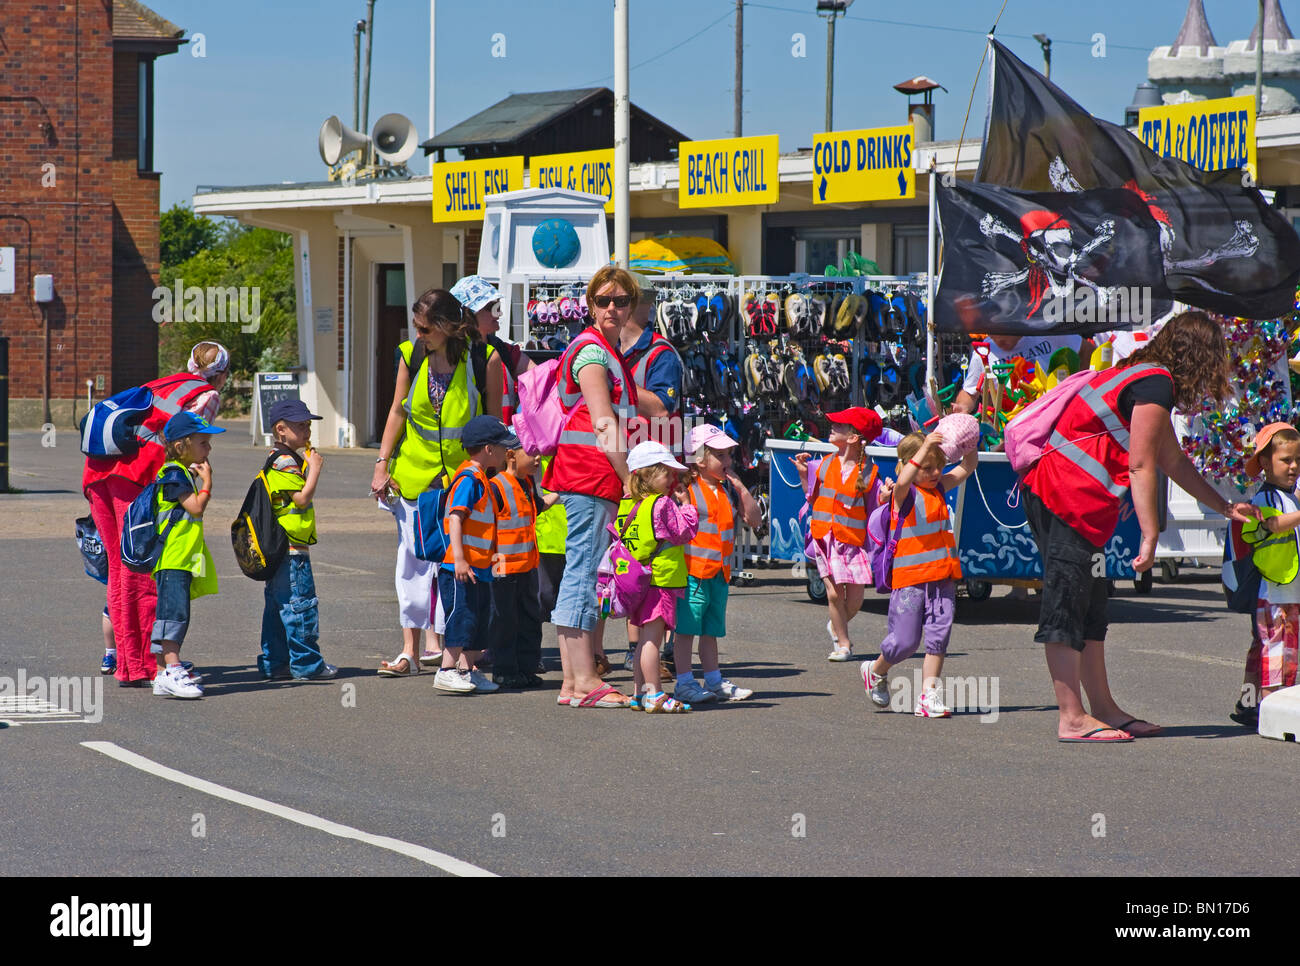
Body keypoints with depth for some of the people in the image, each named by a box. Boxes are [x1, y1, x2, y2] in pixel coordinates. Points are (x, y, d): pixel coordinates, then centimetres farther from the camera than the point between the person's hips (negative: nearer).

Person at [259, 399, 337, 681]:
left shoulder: (282, 460, 18)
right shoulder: (285, 462, -15)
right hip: (291, 550, -11)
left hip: (278, 549, 11)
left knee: (278, 605, 13)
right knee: (301, 604, -7)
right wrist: (315, 468, -14)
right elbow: (302, 499, -20)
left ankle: (274, 663, 18)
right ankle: (306, 664, -4)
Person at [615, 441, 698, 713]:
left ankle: (640, 693, 18)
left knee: (646, 638, 14)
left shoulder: (627, 505, 10)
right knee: (652, 637, -8)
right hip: (661, 579, -8)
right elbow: (684, 532, -10)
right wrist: (686, 505, 0)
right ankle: (654, 695, -9)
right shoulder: (663, 504, -13)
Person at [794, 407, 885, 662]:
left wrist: (884, 499, -19)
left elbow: (872, 511, 0)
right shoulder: (826, 464, 5)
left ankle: (836, 626, 29)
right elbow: (815, 500, 13)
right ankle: (843, 643, 11)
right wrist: (803, 474, 4)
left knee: (855, 597, -3)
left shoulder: (868, 472, -4)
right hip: (825, 536, 2)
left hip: (854, 538, -2)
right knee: (834, 592, -6)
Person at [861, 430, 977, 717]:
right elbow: (903, 481, -31)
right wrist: (924, 449, -37)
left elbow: (967, 467, 17)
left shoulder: (939, 487, 13)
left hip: (942, 578, 6)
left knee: (938, 637, 1)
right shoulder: (904, 493, -8)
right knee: (905, 641, -2)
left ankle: (928, 695, 4)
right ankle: (876, 671, 25)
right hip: (909, 578, -6)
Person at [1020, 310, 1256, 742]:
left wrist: (1225, 507, 39)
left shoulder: (1146, 378, 22)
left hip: (1049, 491, 11)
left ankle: (1103, 708, 19)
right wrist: (1150, 536, -13)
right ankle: (1072, 718, -9)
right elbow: (1141, 467, -14)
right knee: (1069, 601, -9)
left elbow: (1173, 461, 32)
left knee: (1089, 606, 13)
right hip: (1069, 496, -11)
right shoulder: (1156, 384, -10)